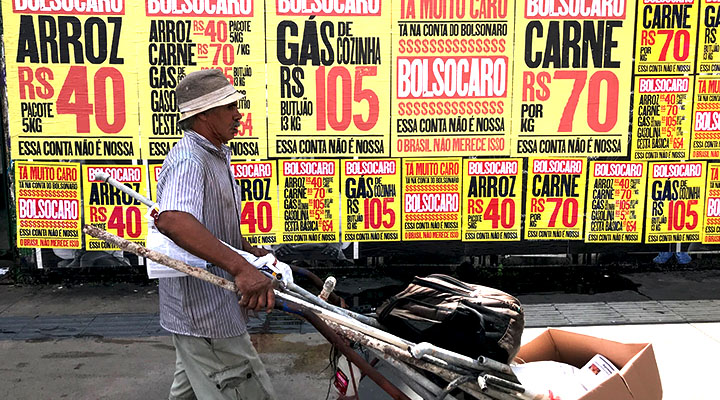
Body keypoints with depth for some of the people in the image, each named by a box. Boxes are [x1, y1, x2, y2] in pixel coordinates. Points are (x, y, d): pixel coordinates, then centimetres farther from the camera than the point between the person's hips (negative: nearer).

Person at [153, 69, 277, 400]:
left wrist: (251, 253, 17)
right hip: (204, 314, -10)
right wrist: (241, 268, -49)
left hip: (204, 309, 10)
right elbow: (171, 220, -43)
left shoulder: (216, 155, 13)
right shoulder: (188, 159, -22)